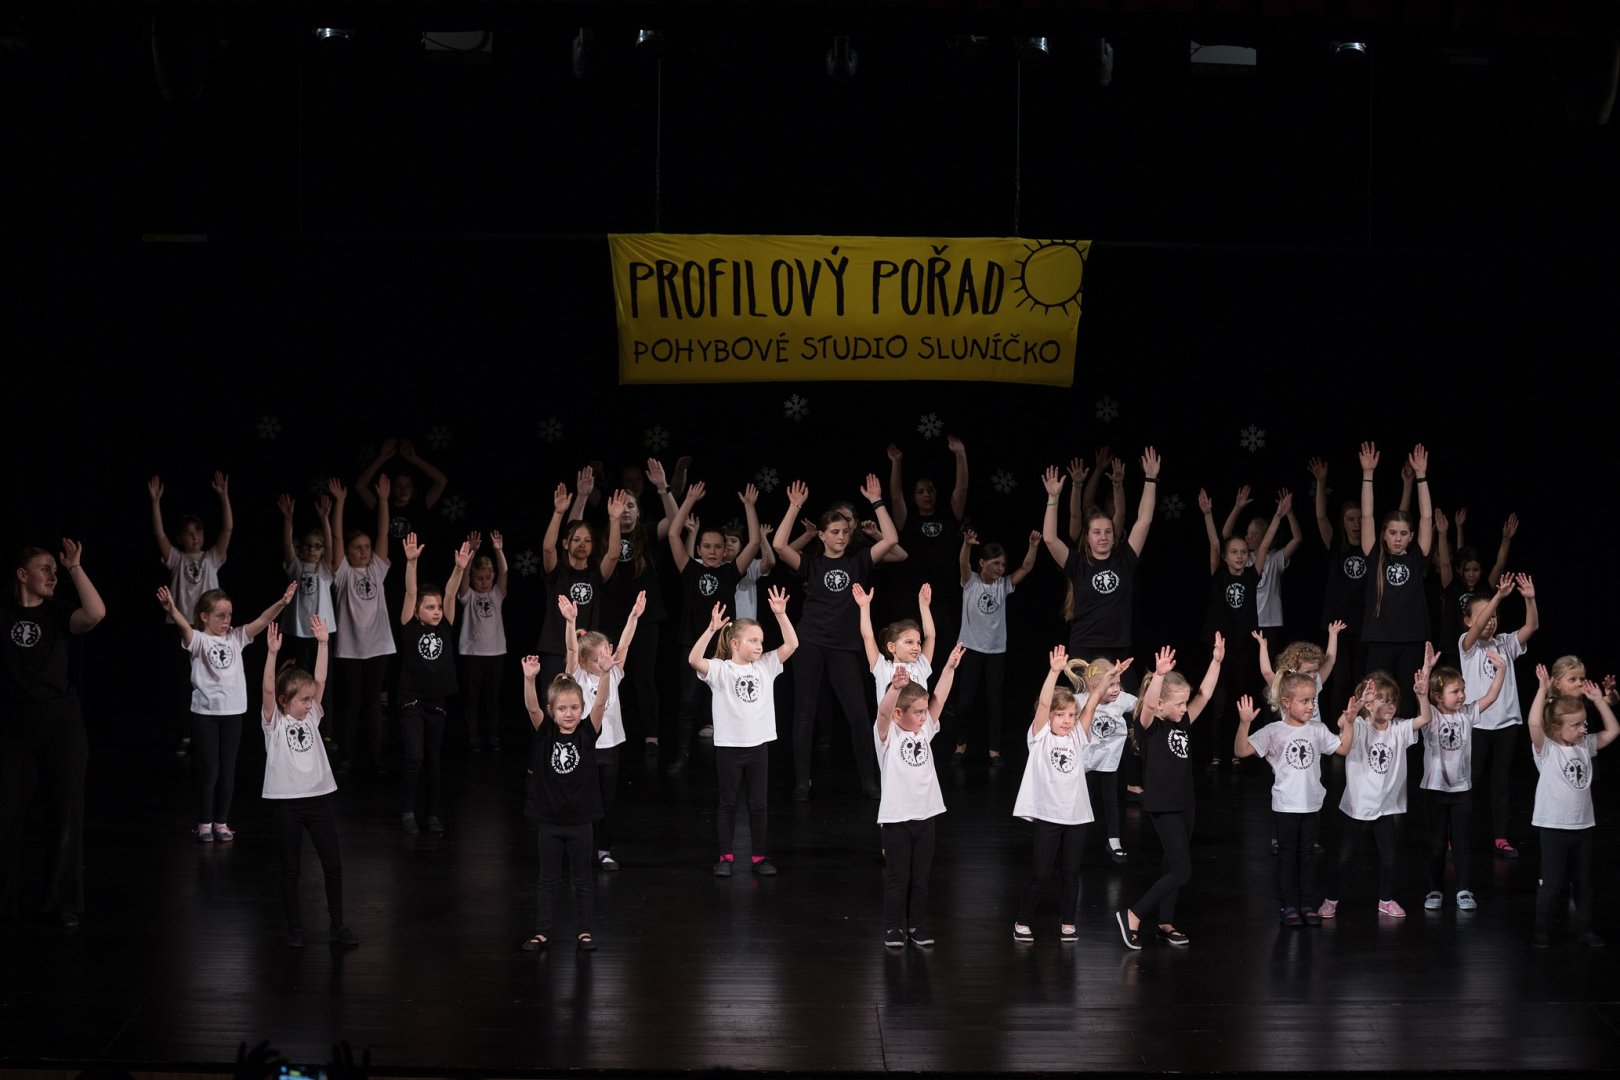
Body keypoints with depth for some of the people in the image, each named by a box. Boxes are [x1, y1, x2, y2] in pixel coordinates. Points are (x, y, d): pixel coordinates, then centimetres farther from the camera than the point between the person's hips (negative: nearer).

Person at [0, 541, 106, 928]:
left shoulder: (58, 613, 1)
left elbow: (96, 614, -18)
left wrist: (74, 567, -15)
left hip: (62, 726, 1)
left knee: (65, 815, 4)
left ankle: (64, 903, 14)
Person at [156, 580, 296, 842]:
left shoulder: (236, 638, 6)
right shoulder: (198, 640, -6)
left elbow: (262, 621, -5)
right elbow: (183, 626, -26)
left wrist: (282, 603, -22)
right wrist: (171, 609, -48)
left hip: (233, 712, 4)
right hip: (205, 712, -4)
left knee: (228, 770, 9)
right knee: (208, 769, 1)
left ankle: (221, 822, 20)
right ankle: (204, 823, 14)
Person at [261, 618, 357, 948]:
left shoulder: (311, 716, 8)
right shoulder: (274, 722, -4)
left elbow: (320, 680, 2)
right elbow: (268, 690, -18)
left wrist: (322, 643, -4)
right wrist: (273, 653, -28)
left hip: (320, 797, 4)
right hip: (288, 801, -4)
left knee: (333, 864, 5)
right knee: (291, 869, 6)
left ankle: (337, 925, 16)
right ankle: (294, 927, 16)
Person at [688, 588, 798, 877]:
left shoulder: (765, 666, 4)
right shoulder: (720, 669, -8)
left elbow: (792, 644, -3)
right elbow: (694, 659, -26)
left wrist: (780, 614, -14)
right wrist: (711, 629, -34)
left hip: (758, 744, 3)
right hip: (728, 745, -3)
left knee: (758, 804, 9)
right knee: (728, 804, 8)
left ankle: (759, 856, 18)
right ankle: (726, 857, 16)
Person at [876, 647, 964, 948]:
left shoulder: (925, 730, 7)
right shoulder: (887, 734, -10)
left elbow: (939, 700, -1)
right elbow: (883, 712, -29)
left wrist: (950, 667, -9)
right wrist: (896, 686, -48)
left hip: (925, 814, 5)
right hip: (895, 817, -5)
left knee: (921, 877, 12)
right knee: (897, 877, 3)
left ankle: (917, 925, 23)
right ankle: (894, 928, 13)